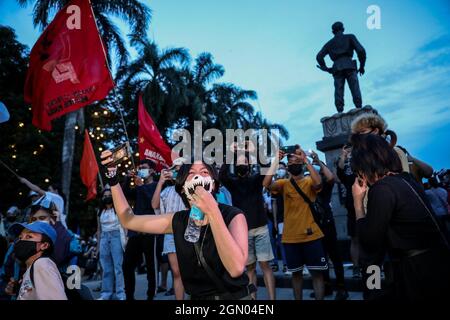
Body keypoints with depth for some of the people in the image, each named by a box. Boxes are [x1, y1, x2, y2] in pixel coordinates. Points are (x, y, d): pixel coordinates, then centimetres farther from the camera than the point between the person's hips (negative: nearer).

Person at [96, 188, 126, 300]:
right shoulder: (100, 212, 14)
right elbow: (99, 229, 18)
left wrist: (124, 241, -10)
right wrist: (99, 243, 14)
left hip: (116, 237, -4)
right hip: (104, 238, 4)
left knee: (118, 266, -7)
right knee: (106, 268, 6)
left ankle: (120, 294, -5)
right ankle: (106, 294, 11)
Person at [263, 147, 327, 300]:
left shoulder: (309, 181, 0)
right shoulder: (284, 183, 4)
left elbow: (318, 182, -25)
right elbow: (267, 184, -15)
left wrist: (305, 159, -24)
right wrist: (276, 161, -19)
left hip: (311, 235, -2)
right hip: (290, 237, 2)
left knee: (316, 272, 4)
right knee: (296, 273, 14)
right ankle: (298, 299, 28)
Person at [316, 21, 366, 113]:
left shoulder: (329, 43, 27)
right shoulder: (350, 37, 21)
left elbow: (319, 56, 10)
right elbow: (361, 50, 4)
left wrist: (325, 68, 20)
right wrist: (362, 66, 14)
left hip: (337, 68, 2)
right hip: (349, 66, -2)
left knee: (339, 92, -8)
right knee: (355, 91, -11)